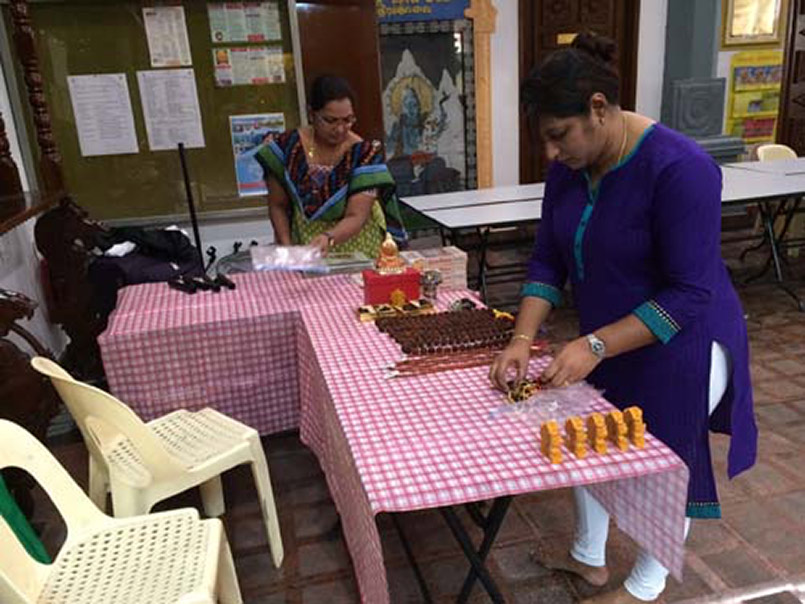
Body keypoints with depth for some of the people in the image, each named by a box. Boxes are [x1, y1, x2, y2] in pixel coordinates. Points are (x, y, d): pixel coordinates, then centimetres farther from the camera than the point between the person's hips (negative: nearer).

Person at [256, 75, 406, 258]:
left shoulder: (364, 153, -11)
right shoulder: (287, 146, -5)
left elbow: (356, 217, -17)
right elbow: (278, 205, 4)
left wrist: (329, 238, -35)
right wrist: (287, 249, -7)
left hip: (358, 252, -1)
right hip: (304, 249, 1)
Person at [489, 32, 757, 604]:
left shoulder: (679, 168, -28)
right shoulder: (570, 166, -5)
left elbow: (690, 293, -28)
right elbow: (547, 260, -2)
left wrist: (595, 346, -33)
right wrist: (522, 339, -14)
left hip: (679, 346, -7)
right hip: (606, 342, 7)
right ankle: (589, 557, 44)